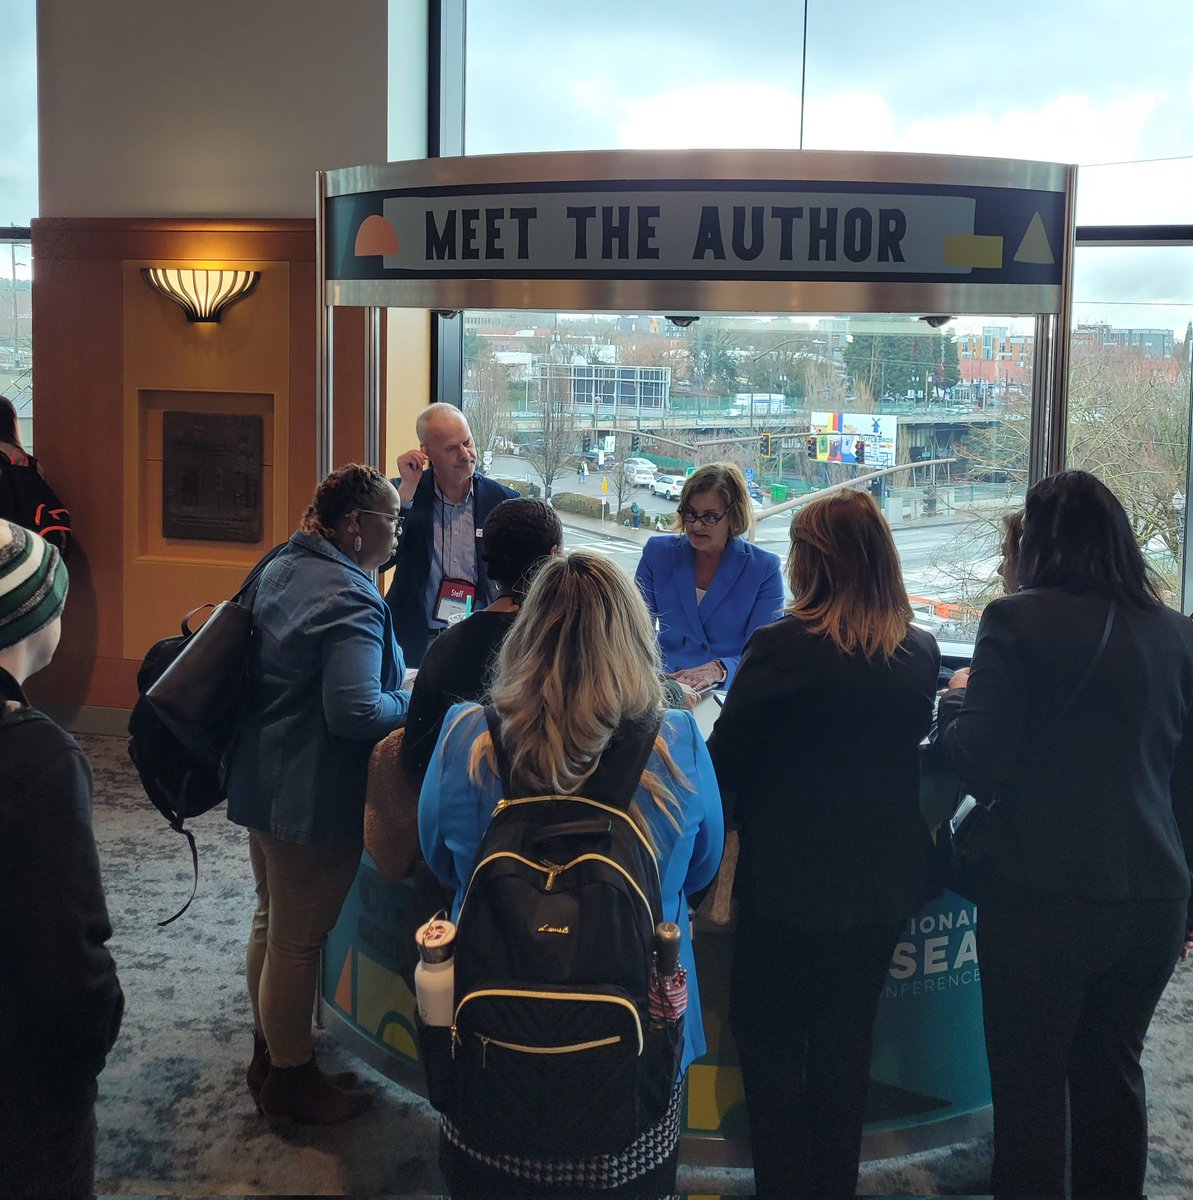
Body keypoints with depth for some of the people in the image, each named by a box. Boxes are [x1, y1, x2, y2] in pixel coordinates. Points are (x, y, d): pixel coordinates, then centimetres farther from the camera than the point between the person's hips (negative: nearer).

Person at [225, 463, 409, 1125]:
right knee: (297, 940, 6)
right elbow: (355, 710, -32)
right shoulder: (350, 599, -24)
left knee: (272, 921, 23)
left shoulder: (282, 568, 6)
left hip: (264, 780, 10)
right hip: (313, 796, -10)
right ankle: (290, 1079, 22)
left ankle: (268, 1050, 40)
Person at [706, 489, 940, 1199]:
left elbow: (727, 760, -13)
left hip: (790, 881, -5)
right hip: (882, 881, 5)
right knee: (846, 1047, 20)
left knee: (771, 1044, 13)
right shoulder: (921, 652, -3)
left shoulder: (781, 648, -19)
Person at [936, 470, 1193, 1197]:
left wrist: (957, 702, 7)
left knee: (1031, 1086, 7)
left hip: (1041, 897, -5)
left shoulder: (1019, 621, -11)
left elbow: (979, 763, -14)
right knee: (1113, 1071, 20)